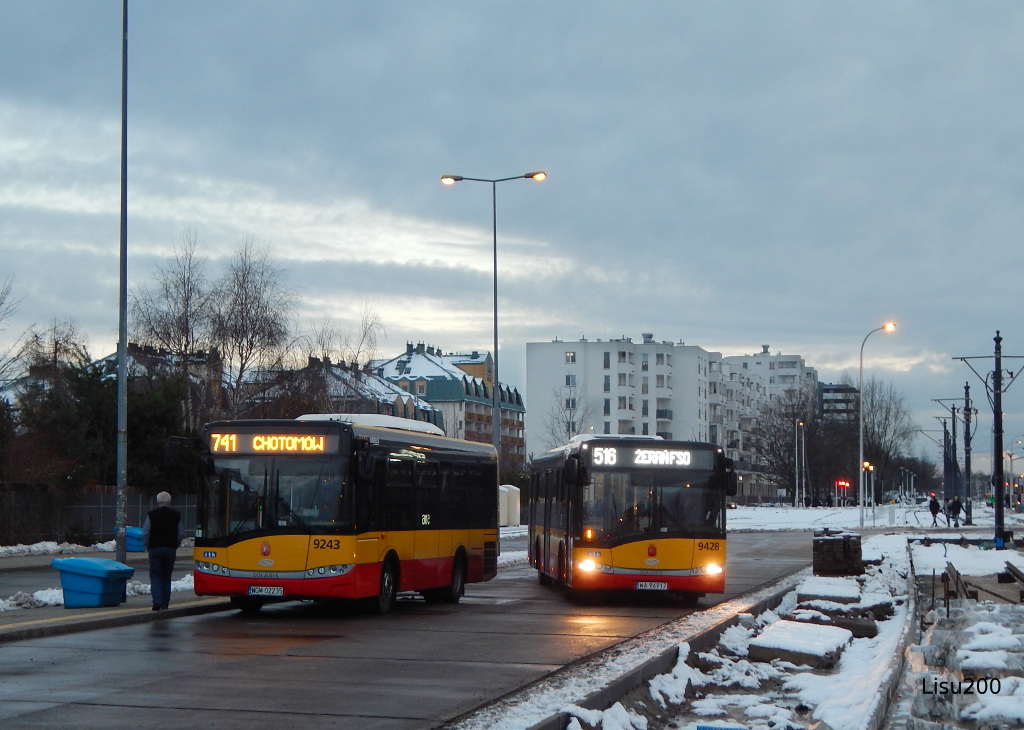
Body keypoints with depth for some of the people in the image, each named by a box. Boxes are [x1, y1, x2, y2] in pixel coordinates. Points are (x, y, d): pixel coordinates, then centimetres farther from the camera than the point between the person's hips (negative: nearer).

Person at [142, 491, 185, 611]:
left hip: (155, 548, -2)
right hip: (170, 549, 2)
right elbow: (181, 534, 4)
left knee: (155, 575, 1)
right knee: (166, 576, 11)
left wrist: (148, 546, 10)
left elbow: (145, 533, -4)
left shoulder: (152, 514, -4)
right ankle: (165, 603, 11)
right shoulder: (176, 515, 2)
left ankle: (157, 601, -15)